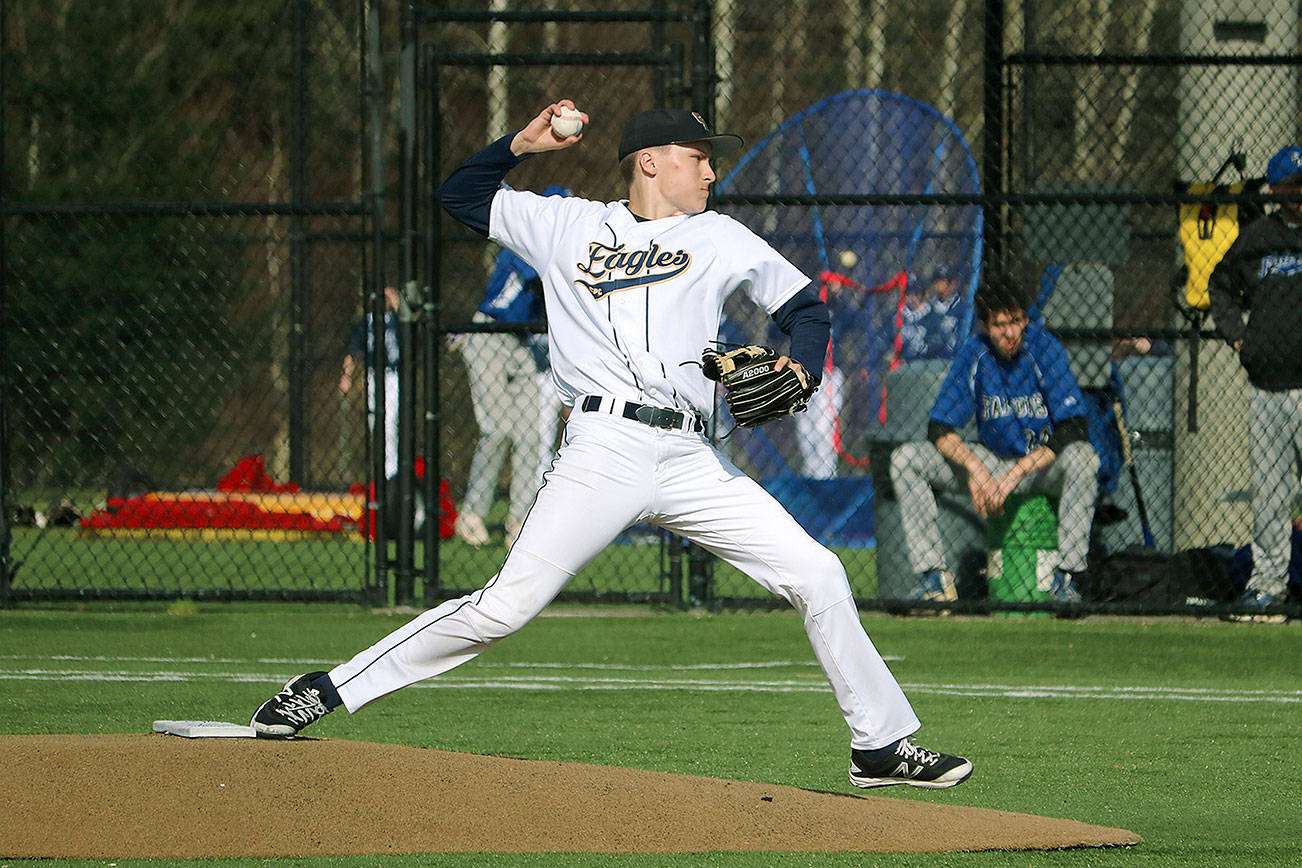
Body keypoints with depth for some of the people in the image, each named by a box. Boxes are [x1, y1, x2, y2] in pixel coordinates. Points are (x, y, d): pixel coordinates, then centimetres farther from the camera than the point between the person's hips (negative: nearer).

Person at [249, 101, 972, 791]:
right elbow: (460, 196, 24)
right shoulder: (567, 226, 13)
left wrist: (798, 368, 1)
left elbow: (805, 308, 22)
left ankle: (881, 747, 7)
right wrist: (522, 145, 8)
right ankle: (327, 690, -7)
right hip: (606, 444, -3)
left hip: (690, 460, 3)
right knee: (507, 603, -14)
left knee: (817, 577, -4)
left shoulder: (720, 239, 17)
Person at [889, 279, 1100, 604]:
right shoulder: (973, 354, -9)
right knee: (905, 458, -13)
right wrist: (974, 468, -28)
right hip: (990, 461, 3)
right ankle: (935, 577, -16)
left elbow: (1071, 432, -23)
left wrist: (1016, 474, -29)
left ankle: (1066, 577, -32)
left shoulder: (1044, 349, -17)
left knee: (1082, 456, -37)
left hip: (1043, 464, -3)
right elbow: (940, 430, -9)